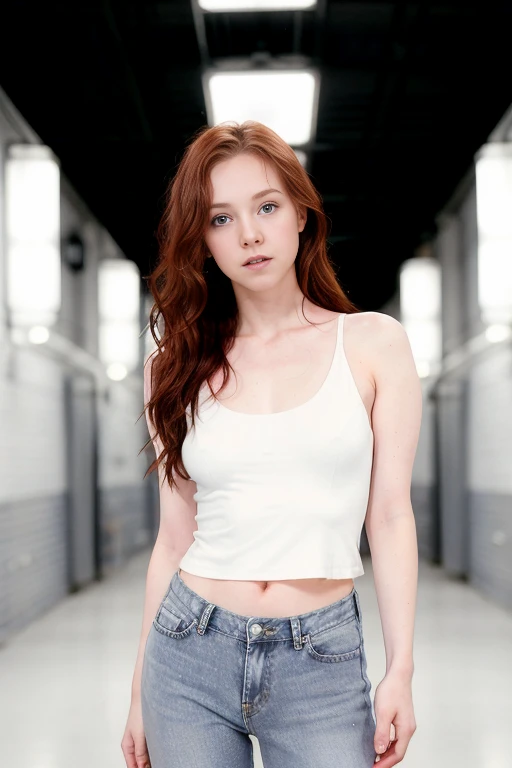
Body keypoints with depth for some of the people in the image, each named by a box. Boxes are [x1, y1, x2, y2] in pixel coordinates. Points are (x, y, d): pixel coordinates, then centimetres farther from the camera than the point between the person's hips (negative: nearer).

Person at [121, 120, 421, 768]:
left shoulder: (373, 343, 0)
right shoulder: (176, 365, 5)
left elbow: (390, 515, -1)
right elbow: (175, 537, 7)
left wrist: (400, 670, -6)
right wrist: (140, 690, 8)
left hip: (321, 662, -1)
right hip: (190, 653, 2)